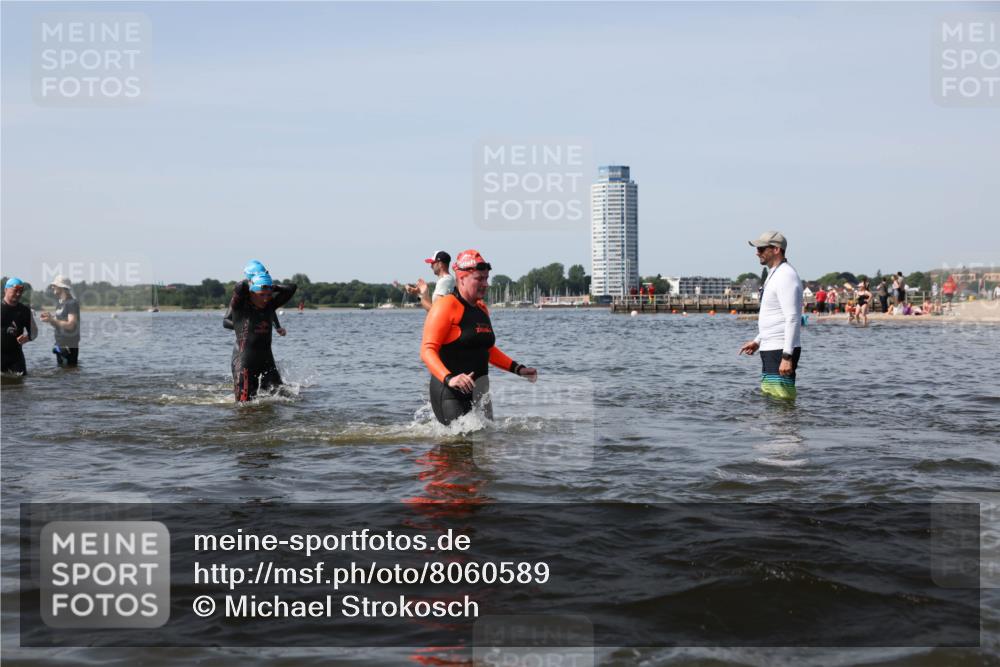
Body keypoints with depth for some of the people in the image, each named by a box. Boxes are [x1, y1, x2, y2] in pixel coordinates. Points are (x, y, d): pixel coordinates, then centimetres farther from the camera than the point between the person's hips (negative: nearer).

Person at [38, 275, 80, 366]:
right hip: (60, 346, 9)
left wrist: (51, 320, -22)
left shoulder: (72, 303, -12)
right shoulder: (60, 305, 15)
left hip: (69, 347, -9)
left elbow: (71, 325, -19)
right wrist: (49, 317, 0)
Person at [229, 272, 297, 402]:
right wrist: (249, 283, -5)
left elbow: (292, 288, 9)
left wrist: (272, 287, 8)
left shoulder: (270, 305, 7)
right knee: (245, 403, -6)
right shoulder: (239, 307, -7)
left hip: (266, 359, 5)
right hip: (244, 361, -5)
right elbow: (239, 287, -25)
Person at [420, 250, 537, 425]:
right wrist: (449, 379, -34)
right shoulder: (445, 305, -10)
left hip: (477, 390, 8)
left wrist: (517, 369, 20)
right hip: (449, 392, -8)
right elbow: (427, 351, -19)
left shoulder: (482, 309, 15)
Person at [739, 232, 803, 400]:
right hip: (771, 349, 11)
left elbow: (793, 319, -22)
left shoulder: (786, 276, -15)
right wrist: (758, 341, 22)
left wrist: (787, 356, -26)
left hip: (781, 350, -11)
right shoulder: (775, 275, 18)